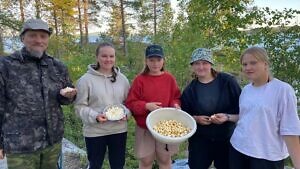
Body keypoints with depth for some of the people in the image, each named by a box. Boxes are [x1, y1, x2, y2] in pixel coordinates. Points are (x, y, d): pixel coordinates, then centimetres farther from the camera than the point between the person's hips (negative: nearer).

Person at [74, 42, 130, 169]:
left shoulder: (122, 78, 2)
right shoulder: (86, 79, -10)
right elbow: (80, 106, -8)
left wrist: (126, 113, -11)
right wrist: (95, 116, -23)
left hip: (119, 130, 3)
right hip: (94, 132, -3)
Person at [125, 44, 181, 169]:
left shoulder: (170, 78, 0)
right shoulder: (139, 79, -6)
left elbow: (176, 98, 7)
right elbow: (130, 103, -7)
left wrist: (175, 105, -14)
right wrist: (146, 106, -22)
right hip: (144, 128, -1)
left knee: (165, 159, 16)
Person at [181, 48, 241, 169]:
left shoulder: (228, 81, -10)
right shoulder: (190, 89, -1)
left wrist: (228, 117, -21)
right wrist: (196, 118, -13)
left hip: (226, 139, -1)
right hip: (199, 140, 1)